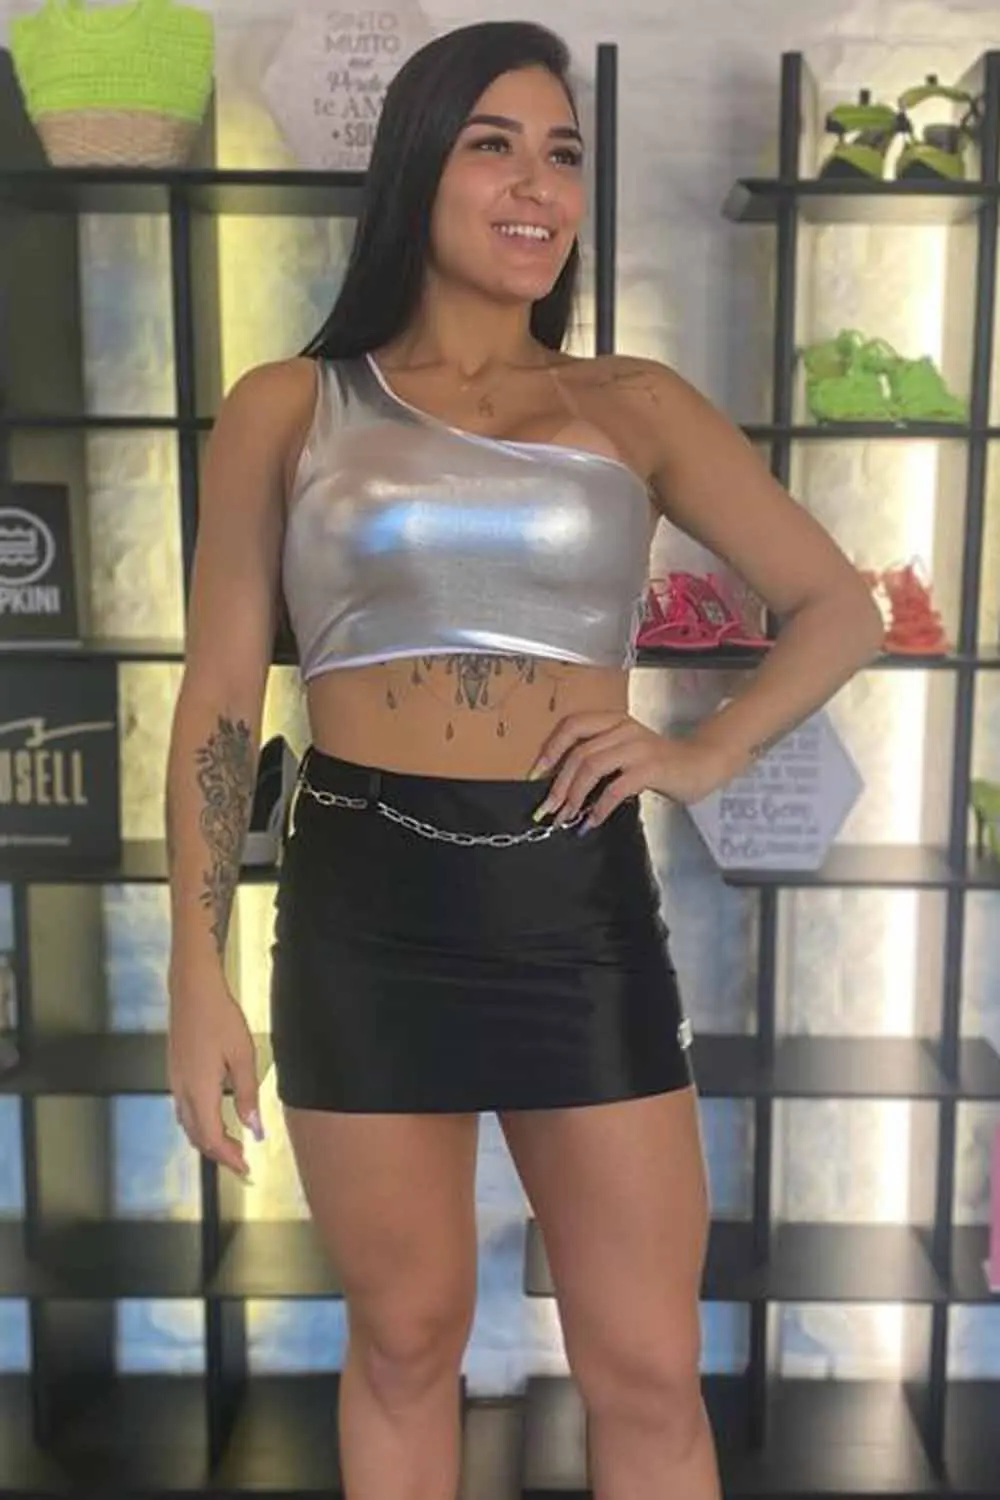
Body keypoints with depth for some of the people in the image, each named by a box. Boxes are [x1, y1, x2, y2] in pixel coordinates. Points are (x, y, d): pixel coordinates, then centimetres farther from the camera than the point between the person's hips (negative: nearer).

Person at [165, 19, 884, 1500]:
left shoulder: (637, 408, 7)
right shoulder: (288, 409, 4)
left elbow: (839, 610, 12)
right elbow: (221, 700, 3)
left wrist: (701, 756, -3)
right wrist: (198, 971, -2)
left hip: (583, 909, 1)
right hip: (364, 912, 0)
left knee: (649, 1369, 8)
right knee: (406, 1339, 15)